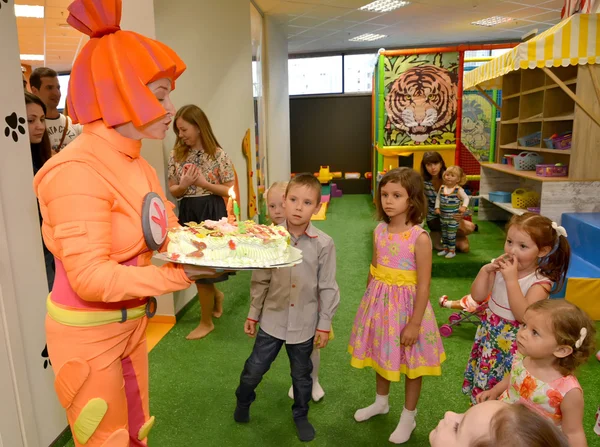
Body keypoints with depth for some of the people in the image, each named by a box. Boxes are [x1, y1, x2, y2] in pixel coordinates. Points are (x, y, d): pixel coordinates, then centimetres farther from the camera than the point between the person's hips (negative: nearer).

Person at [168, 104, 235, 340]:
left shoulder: (219, 155, -8)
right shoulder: (176, 155, 4)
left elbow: (230, 190, -7)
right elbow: (173, 190, 7)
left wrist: (203, 183, -17)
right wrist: (184, 185, -14)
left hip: (211, 213, -5)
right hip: (187, 213, 5)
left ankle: (206, 322, 21)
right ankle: (216, 294, 44)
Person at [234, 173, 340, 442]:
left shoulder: (324, 244, -14)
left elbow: (328, 288, -7)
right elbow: (260, 281, -1)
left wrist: (324, 325, -4)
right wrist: (253, 314, 5)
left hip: (305, 324, -1)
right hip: (272, 319, 1)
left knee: (302, 374, 19)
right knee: (254, 369, 15)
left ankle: (300, 415, 45)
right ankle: (243, 402, 46)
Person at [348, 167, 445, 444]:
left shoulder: (420, 237, -20)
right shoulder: (379, 231, -2)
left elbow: (423, 285, -17)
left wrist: (414, 323, -16)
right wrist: (368, 304, 14)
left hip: (406, 305, -5)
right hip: (379, 303, 6)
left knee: (411, 362, 12)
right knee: (382, 354, 23)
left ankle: (408, 417, 35)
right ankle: (381, 402, 48)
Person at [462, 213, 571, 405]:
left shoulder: (540, 282, -19)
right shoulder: (500, 268, -6)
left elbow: (524, 316, -30)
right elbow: (477, 296, -5)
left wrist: (511, 280, -34)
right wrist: (485, 270, -18)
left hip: (514, 342, -5)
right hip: (489, 335, 5)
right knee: (482, 382, 22)